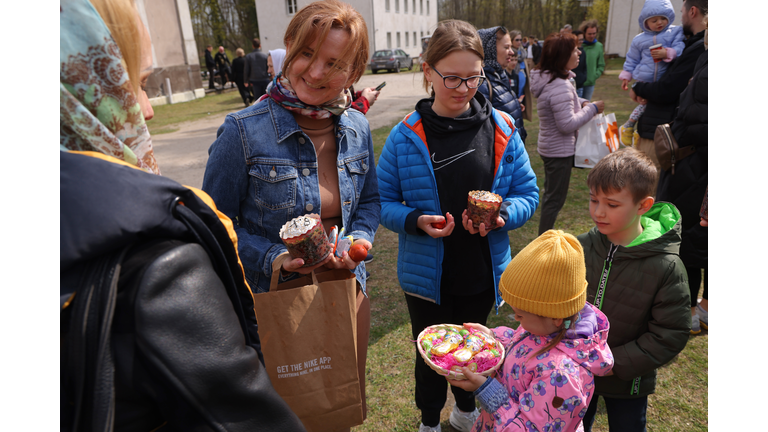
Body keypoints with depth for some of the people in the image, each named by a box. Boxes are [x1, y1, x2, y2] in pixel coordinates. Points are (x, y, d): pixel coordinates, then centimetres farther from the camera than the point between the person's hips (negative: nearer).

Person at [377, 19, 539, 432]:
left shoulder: (502, 130, -8)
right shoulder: (405, 135, -13)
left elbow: (528, 194, -3)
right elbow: (383, 202, -7)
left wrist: (502, 215, -23)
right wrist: (415, 221, -26)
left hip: (482, 272, 2)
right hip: (426, 274, -2)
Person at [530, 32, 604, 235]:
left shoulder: (545, 77, 3)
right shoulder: (561, 87, -28)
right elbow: (567, 124, -27)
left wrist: (582, 102, 5)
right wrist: (592, 109, -15)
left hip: (549, 147, 11)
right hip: (560, 151, -11)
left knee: (550, 194, 23)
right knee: (555, 199, 2)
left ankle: (545, 235, 37)